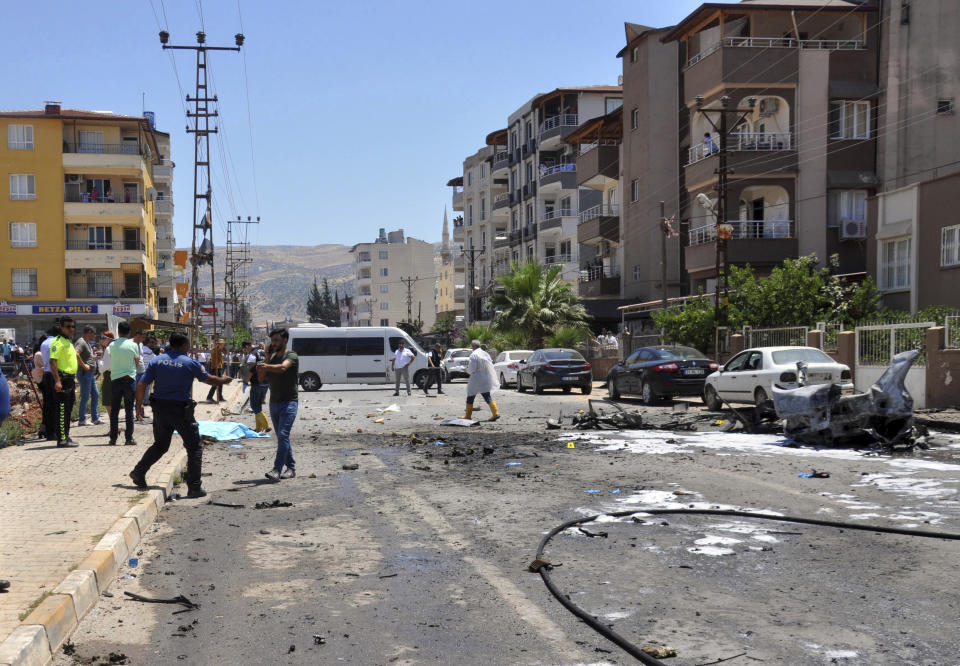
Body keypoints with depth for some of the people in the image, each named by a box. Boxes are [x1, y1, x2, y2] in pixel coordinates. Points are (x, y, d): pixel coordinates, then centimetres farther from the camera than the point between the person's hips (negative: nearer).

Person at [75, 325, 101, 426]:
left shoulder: (87, 343, 18)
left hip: (91, 373, 10)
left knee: (95, 395, 12)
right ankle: (81, 420, 1)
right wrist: (84, 365, -26)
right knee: (85, 397, -5)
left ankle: (95, 418, 17)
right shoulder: (81, 342, -14)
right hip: (85, 373, -10)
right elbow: (76, 354, -31)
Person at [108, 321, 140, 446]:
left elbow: (111, 359, 9)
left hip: (115, 379, 1)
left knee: (114, 410, 7)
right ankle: (129, 438, 1)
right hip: (129, 378, -1)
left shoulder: (112, 345, 0)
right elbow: (137, 361, 5)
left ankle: (113, 438, 7)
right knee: (129, 410, 3)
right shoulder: (133, 345, -4)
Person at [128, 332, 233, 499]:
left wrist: (139, 403, 15)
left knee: (160, 445, 24)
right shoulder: (189, 363, -7)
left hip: (160, 408, 5)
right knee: (194, 448, 6)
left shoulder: (157, 361, 2)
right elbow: (208, 379, 6)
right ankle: (194, 488, 2)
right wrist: (223, 381, 25)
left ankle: (138, 473, 18)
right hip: (181, 410, -5)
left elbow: (141, 384, 1)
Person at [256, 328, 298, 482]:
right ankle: (291, 468, 19)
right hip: (274, 403, 7)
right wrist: (266, 358, 0)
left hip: (289, 403, -7)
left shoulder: (291, 356, -8)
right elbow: (261, 378, 10)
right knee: (282, 437, 10)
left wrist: (266, 366, -49)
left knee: (283, 435, -17)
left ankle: (277, 469, -20)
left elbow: (282, 367, -30)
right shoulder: (272, 357, 14)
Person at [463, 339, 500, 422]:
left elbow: (472, 368, -19)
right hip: (486, 380, 6)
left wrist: (467, 370, 4)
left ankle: (468, 415, 19)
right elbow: (491, 366, 12)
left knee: (470, 397, 10)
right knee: (487, 397, 4)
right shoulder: (486, 354, 9)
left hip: (476, 380, -6)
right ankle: (496, 413, -11)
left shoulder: (473, 355, -13)